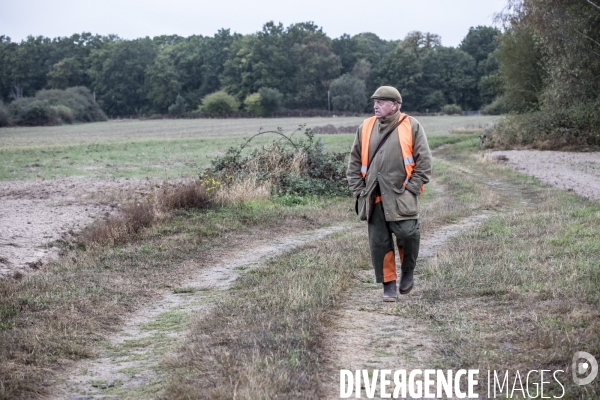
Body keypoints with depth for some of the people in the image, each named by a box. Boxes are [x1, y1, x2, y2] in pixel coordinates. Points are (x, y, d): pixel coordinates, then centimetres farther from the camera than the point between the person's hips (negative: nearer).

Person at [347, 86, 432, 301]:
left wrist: (412, 187, -8)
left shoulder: (411, 126, 1)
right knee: (379, 242, 3)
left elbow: (424, 161, -1)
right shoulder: (365, 128, 11)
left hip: (401, 195, -3)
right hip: (374, 196, 4)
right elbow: (354, 162, 15)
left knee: (407, 233, -13)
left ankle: (408, 272, 15)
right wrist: (359, 189, 6)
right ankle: (389, 285, 13)